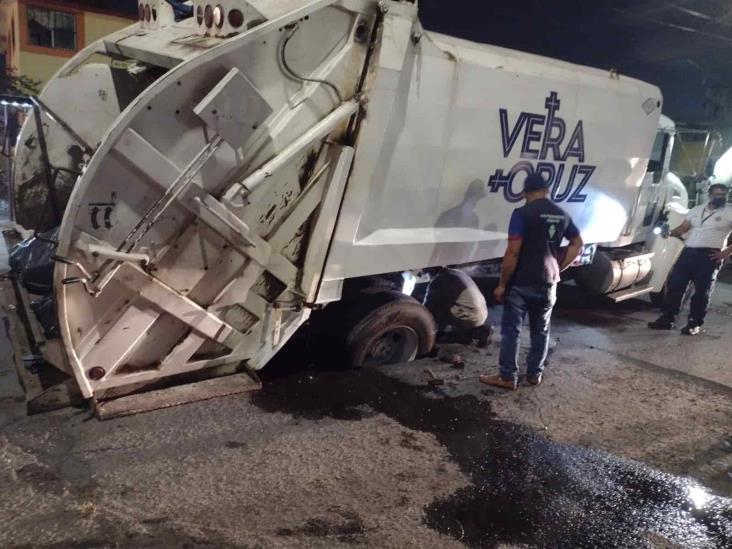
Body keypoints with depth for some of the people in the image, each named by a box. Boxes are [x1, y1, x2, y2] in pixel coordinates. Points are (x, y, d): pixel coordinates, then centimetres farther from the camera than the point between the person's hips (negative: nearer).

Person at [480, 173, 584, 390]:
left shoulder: (522, 213, -14)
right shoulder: (562, 215, 7)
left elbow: (513, 253, -19)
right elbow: (578, 245, 17)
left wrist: (502, 284, -12)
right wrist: (558, 268, 18)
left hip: (521, 284, -6)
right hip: (548, 284, 6)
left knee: (511, 330, 4)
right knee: (541, 331, 17)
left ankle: (508, 377, 10)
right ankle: (534, 374, 27)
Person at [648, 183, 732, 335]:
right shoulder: (696, 210, 17)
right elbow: (683, 228, 14)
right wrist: (669, 233, -6)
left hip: (710, 256, -4)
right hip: (688, 252, 4)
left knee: (702, 291, -1)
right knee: (675, 285, 1)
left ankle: (695, 324, 10)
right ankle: (667, 319, 9)